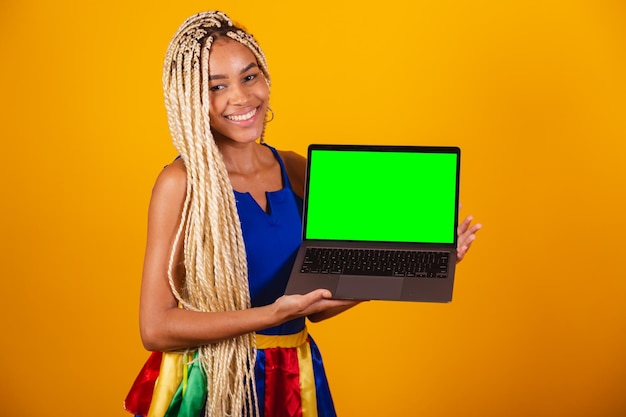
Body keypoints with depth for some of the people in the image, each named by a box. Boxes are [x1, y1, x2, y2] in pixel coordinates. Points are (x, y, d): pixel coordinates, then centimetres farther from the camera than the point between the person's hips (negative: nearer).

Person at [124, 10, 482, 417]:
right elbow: (156, 328, -18)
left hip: (295, 380, 5)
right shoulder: (183, 183, -14)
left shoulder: (295, 170, 2)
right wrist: (275, 314, -25)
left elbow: (315, 303, 5)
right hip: (213, 384, -5)